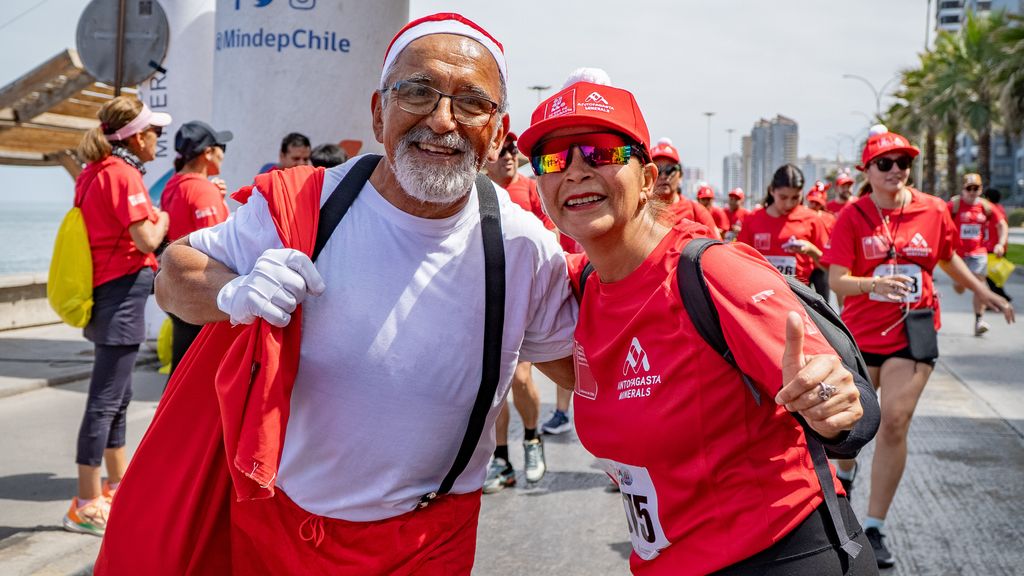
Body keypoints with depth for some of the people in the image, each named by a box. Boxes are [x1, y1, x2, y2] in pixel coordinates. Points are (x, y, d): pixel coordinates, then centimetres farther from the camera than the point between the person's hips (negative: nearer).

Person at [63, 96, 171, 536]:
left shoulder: (95, 172, 13)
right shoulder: (123, 174, -14)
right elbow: (147, 240, -18)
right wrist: (162, 220, 1)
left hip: (105, 293, 10)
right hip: (123, 291, -10)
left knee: (117, 396, 20)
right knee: (105, 399, -7)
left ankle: (118, 484, 34)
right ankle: (87, 506, -3)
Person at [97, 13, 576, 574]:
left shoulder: (526, 249, -13)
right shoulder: (296, 207, -16)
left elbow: (576, 365, 3)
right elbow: (174, 271, -4)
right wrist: (233, 293, -24)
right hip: (274, 521, 1)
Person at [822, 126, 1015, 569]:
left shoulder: (933, 211, -2)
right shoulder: (853, 217, -9)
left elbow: (948, 257, 17)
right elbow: (837, 281, -17)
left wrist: (983, 292, 21)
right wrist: (874, 283, -35)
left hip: (913, 332, 0)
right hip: (861, 331, 0)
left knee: (895, 422, -10)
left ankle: (875, 528, 0)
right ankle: (845, 472, 51)